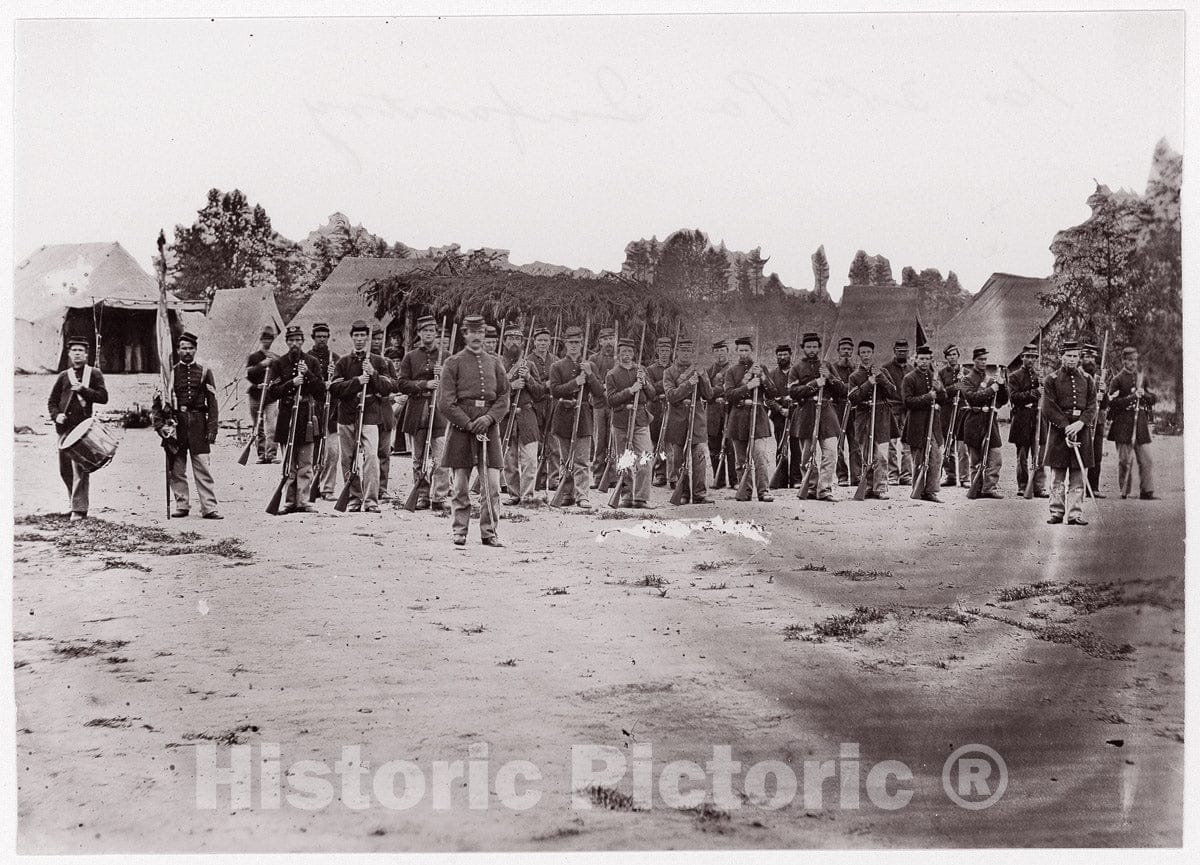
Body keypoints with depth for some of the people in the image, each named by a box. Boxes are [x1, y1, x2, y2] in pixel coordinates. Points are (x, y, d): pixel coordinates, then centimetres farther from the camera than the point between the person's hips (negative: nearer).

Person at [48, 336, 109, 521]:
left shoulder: (94, 374, 6)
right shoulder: (63, 376, 15)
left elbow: (103, 397, -4)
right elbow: (52, 401, 16)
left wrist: (83, 389, -14)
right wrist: (56, 415, -3)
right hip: (65, 428, 5)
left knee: (80, 469, -11)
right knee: (64, 470, 9)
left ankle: (79, 509, -10)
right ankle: (76, 502, 26)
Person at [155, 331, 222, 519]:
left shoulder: (204, 372, 7)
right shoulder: (170, 373, 8)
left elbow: (212, 402, 4)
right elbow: (158, 400, 8)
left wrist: (212, 429, -3)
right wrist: (159, 424, -5)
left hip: (198, 424, -1)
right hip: (176, 424, 1)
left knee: (203, 467, -4)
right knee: (176, 469, 4)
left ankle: (209, 508, -4)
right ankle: (182, 505, 13)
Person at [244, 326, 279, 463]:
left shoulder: (276, 359, 14)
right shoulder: (253, 357, 11)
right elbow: (248, 374, -4)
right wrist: (262, 365, -14)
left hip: (272, 396, 0)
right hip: (256, 395, 0)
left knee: (272, 427, -13)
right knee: (258, 428, 2)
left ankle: (271, 454, -16)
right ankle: (261, 454, 7)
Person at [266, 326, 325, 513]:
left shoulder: (312, 362, 8)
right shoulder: (278, 363, 6)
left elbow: (321, 391, 3)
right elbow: (272, 393, -1)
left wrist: (308, 374, -11)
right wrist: (291, 383, -14)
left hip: (307, 416, 1)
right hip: (286, 415, -1)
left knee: (305, 466, 0)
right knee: (288, 465, 2)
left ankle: (302, 501, 4)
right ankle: (288, 502, 6)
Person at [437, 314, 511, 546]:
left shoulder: (494, 363, 13)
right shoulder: (453, 362, 2)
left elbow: (504, 398, 9)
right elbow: (445, 403, -4)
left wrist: (488, 418, -8)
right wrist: (469, 424, -11)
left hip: (489, 427, 2)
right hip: (461, 427, -2)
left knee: (492, 485, -3)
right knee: (461, 486, 1)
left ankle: (489, 532, 5)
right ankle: (459, 532, 10)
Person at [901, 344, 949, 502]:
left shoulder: (935, 378, 15)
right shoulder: (909, 379, -3)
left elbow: (945, 400, 15)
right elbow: (907, 401, -13)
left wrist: (939, 390, -5)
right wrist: (927, 397, -18)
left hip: (935, 424, 5)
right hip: (917, 426, -5)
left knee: (936, 459, -2)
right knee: (919, 461, 2)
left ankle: (930, 491, 3)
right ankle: (918, 493, 10)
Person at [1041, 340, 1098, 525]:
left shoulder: (1087, 379, 10)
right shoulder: (1052, 379, 1)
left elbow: (1092, 406, 4)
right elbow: (1049, 408, -5)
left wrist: (1080, 423, -13)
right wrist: (1067, 427, -13)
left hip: (1081, 430, 2)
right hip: (1058, 430, -2)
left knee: (1078, 476, 1)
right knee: (1057, 476, 1)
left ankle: (1075, 514, 4)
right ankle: (1056, 512, 7)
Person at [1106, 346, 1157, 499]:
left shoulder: (1142, 378, 15)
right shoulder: (1117, 380, -1)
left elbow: (1154, 399, 16)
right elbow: (1112, 403, -9)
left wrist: (1144, 394, -5)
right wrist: (1131, 397, -17)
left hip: (1141, 424, 5)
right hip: (1123, 426, -4)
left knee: (1146, 460, -1)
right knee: (1125, 460, -1)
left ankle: (1147, 491, 2)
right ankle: (1125, 491, 8)